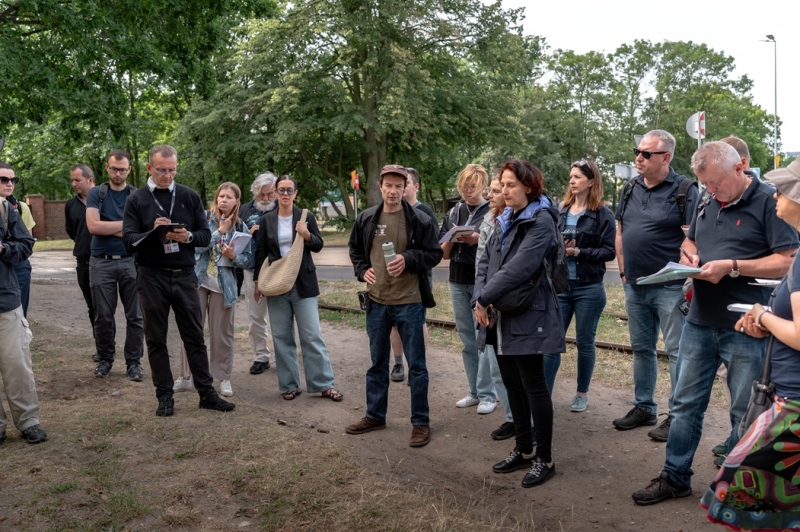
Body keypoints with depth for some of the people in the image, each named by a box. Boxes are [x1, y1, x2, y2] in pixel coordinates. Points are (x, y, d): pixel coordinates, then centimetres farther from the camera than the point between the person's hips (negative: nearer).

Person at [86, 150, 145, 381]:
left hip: (131, 261, 0)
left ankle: (134, 361, 12)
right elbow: (93, 226, -9)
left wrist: (108, 228, -8)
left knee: (135, 315, 2)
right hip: (102, 262, 0)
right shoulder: (95, 194, 5)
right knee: (103, 315, 7)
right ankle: (105, 359, 22)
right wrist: (126, 224, -8)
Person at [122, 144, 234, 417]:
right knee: (156, 339, 7)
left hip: (185, 276, 1)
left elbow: (205, 235, 4)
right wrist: (153, 232, -23)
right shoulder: (136, 200, 1)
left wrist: (188, 236, -17)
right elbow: (128, 240, -6)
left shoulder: (189, 196, 6)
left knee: (195, 337, 6)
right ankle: (164, 396, 18)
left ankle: (207, 393, 14)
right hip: (152, 278, -1)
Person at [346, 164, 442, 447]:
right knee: (377, 363, 17)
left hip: (410, 302, -4)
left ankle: (420, 422, 17)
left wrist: (408, 259, -19)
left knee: (416, 364, 5)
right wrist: (362, 270, 1)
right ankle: (374, 415, 32)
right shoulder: (366, 219, 4)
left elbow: (434, 254, -4)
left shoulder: (420, 220, -7)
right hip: (377, 301, 4)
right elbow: (355, 249, 18)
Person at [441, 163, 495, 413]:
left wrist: (477, 240, -21)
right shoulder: (453, 213, 10)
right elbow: (444, 253, 11)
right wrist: (451, 239, -10)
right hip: (458, 282, 5)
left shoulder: (493, 212, -4)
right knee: (467, 340, 11)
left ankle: (487, 395, 6)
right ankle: (474, 391, 21)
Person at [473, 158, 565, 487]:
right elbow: (486, 261, 10)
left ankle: (544, 458, 13)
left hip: (527, 318, -8)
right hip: (502, 318, 8)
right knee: (512, 385, 15)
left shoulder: (541, 221, -12)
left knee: (534, 386, 0)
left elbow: (519, 268, -22)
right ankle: (523, 449, 29)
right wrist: (480, 299, -6)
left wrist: (485, 298, -15)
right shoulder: (506, 220, 15)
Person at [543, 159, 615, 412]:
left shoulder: (603, 214, -4)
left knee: (585, 342, 8)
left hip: (589, 289, -4)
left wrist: (578, 252, -18)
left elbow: (609, 251, -10)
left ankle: (582, 393, 24)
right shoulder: (562, 212, 10)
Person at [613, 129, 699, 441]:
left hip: (669, 287, -6)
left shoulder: (684, 190, -8)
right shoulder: (630, 189, 10)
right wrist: (623, 271, 10)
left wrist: (685, 279, -16)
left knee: (677, 351, 1)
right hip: (635, 287, 6)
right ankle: (643, 407, 28)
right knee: (641, 348, 15)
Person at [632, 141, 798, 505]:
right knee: (686, 403, 12)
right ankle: (675, 477, 24)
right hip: (700, 321, 6)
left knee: (744, 412, 7)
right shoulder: (708, 200, 10)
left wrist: (732, 266, -22)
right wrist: (689, 255, 2)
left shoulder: (767, 202, -10)